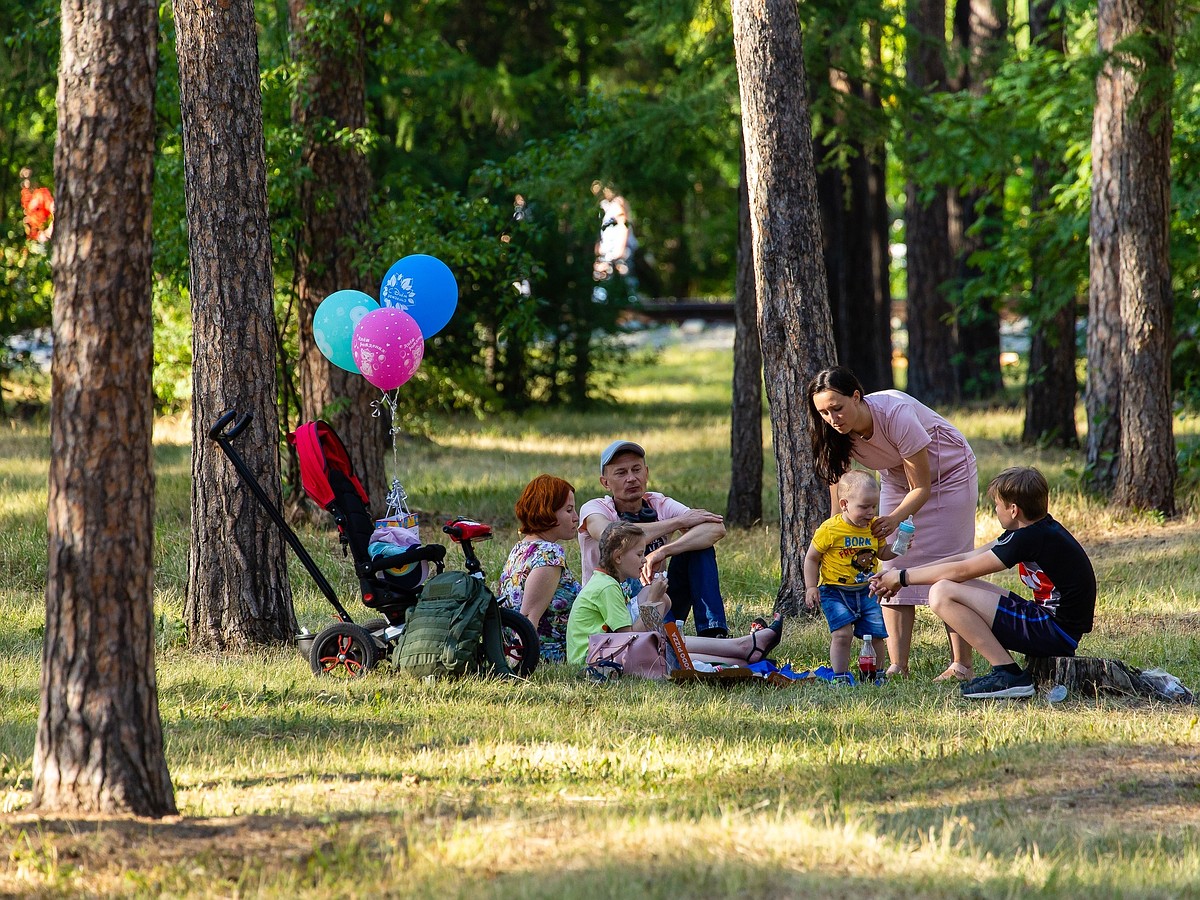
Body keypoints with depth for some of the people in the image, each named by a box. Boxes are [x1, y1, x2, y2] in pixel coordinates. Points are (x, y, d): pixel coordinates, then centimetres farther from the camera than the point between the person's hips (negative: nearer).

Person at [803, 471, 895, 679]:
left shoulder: (874, 528, 1)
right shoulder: (830, 529, -14)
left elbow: (882, 553, 16)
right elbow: (811, 558, -5)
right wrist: (811, 587, -11)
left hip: (866, 591, 5)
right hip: (835, 591, -5)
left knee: (875, 634, 3)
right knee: (842, 634, -16)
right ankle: (840, 675, -6)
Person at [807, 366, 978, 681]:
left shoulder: (896, 414, -37)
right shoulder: (838, 435, -21)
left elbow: (921, 487, -30)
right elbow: (839, 506, -16)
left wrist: (894, 519, -45)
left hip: (948, 474, -5)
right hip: (898, 480, 5)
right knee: (895, 568, -6)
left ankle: (962, 666, -7)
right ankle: (897, 667, -7)